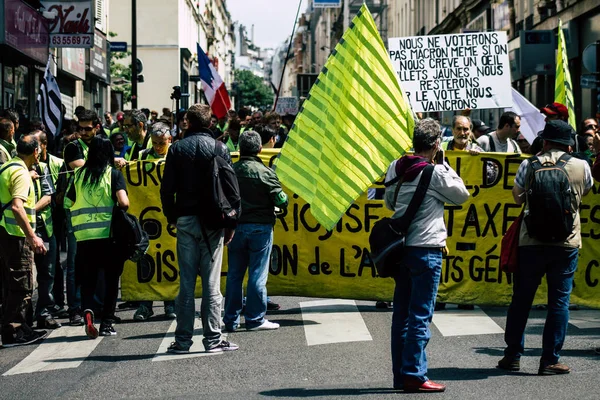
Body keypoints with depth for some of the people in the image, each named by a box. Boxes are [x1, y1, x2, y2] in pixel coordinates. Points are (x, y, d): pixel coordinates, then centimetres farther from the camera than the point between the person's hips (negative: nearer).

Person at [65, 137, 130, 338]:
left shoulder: (79, 175, 8)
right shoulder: (114, 174, -2)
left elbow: (68, 203, 6)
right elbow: (124, 203, -14)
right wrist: (120, 213, 6)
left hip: (84, 236, 2)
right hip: (109, 233, -2)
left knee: (87, 279, 10)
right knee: (111, 279, 11)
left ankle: (87, 310, -17)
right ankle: (107, 323, 13)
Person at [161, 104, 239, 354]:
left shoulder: (177, 149, 3)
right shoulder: (219, 148, 1)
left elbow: (167, 189, 1)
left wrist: (171, 217, 12)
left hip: (186, 220, 1)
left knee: (186, 282, 4)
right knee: (211, 282, 1)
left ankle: (183, 340, 5)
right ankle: (213, 339, 3)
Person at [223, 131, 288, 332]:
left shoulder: (230, 170, 0)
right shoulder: (265, 172, -10)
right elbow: (281, 200, -11)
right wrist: (284, 198, 11)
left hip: (236, 226, 4)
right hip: (260, 227, -4)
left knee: (234, 274, 10)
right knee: (258, 274, 1)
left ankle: (231, 320, 13)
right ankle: (255, 319, 3)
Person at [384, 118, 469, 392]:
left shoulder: (395, 168, 6)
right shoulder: (436, 172, -12)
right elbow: (462, 195, 2)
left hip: (400, 247, 7)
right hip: (426, 249, -6)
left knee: (401, 313, 11)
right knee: (421, 315, -3)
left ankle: (400, 374, 16)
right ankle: (414, 375, -3)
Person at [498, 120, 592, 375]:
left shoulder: (529, 165, -1)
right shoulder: (581, 167, -1)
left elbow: (517, 198, 13)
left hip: (531, 242, 1)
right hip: (567, 243, -1)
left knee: (521, 299, 11)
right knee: (559, 301, 5)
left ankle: (513, 356, 17)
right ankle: (550, 361, 4)